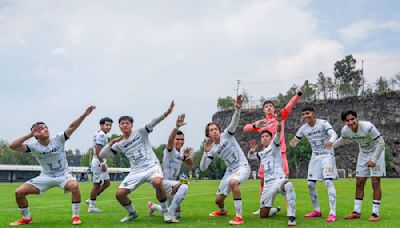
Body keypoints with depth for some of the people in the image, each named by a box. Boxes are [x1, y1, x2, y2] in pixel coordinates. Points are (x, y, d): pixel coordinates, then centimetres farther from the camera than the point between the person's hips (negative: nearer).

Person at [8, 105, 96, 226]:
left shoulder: (58, 139, -12)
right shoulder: (34, 146, -12)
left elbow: (71, 126, -22)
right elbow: (12, 146, -24)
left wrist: (84, 115, -34)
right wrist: (30, 134, -29)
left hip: (63, 175, -2)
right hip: (45, 177, 2)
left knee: (74, 186, -35)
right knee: (19, 192, -8)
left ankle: (75, 216, -16)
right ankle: (26, 218, 17)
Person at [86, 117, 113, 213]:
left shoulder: (98, 134, 17)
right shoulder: (101, 135, -15)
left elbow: (94, 149, 20)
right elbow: (98, 150, -22)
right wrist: (102, 163, -23)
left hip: (100, 162, 10)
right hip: (99, 162, -10)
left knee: (107, 182, 12)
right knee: (97, 184, -2)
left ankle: (91, 201, 18)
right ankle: (92, 206, 6)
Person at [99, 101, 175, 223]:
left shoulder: (140, 132, 1)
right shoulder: (119, 144, 11)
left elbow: (153, 123, -16)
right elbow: (101, 155, 10)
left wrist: (166, 113, -32)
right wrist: (112, 142, -2)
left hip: (152, 166, -4)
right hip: (136, 171, 5)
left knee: (157, 183, -36)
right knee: (119, 194, -6)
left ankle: (165, 212, -12)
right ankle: (132, 213, 23)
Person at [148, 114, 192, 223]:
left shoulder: (181, 152, 8)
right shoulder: (170, 150, -15)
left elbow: (190, 163, 18)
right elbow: (170, 141, -37)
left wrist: (187, 156, -6)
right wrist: (177, 127, -55)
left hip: (172, 183, 8)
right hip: (164, 181, -8)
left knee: (176, 213, 17)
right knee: (183, 187, -37)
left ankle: (153, 206, 40)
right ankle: (170, 214, -24)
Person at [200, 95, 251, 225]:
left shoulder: (226, 135, -11)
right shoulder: (212, 150, -1)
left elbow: (234, 123, -30)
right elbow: (202, 168, -7)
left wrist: (237, 109, -48)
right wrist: (206, 152, -20)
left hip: (243, 166, -6)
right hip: (230, 170, 6)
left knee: (233, 182, -40)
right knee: (218, 200, 10)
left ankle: (239, 217, -31)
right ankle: (223, 211, 51)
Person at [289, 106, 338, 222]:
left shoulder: (323, 123, -14)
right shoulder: (303, 129, 0)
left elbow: (334, 134, -30)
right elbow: (294, 142, 8)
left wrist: (331, 141, -54)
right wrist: (292, 142, -18)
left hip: (327, 155, -6)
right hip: (315, 156, 6)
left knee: (328, 182, -18)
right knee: (310, 184, 4)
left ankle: (332, 213, -16)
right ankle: (317, 210, 20)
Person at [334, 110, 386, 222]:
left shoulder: (367, 127, -32)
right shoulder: (345, 130, -14)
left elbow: (381, 143, -25)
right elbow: (342, 140, 11)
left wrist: (373, 160, -27)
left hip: (376, 153, -5)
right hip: (363, 154, 6)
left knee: (375, 183, -9)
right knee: (359, 183, 6)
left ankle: (375, 214, -3)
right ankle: (356, 212, 13)